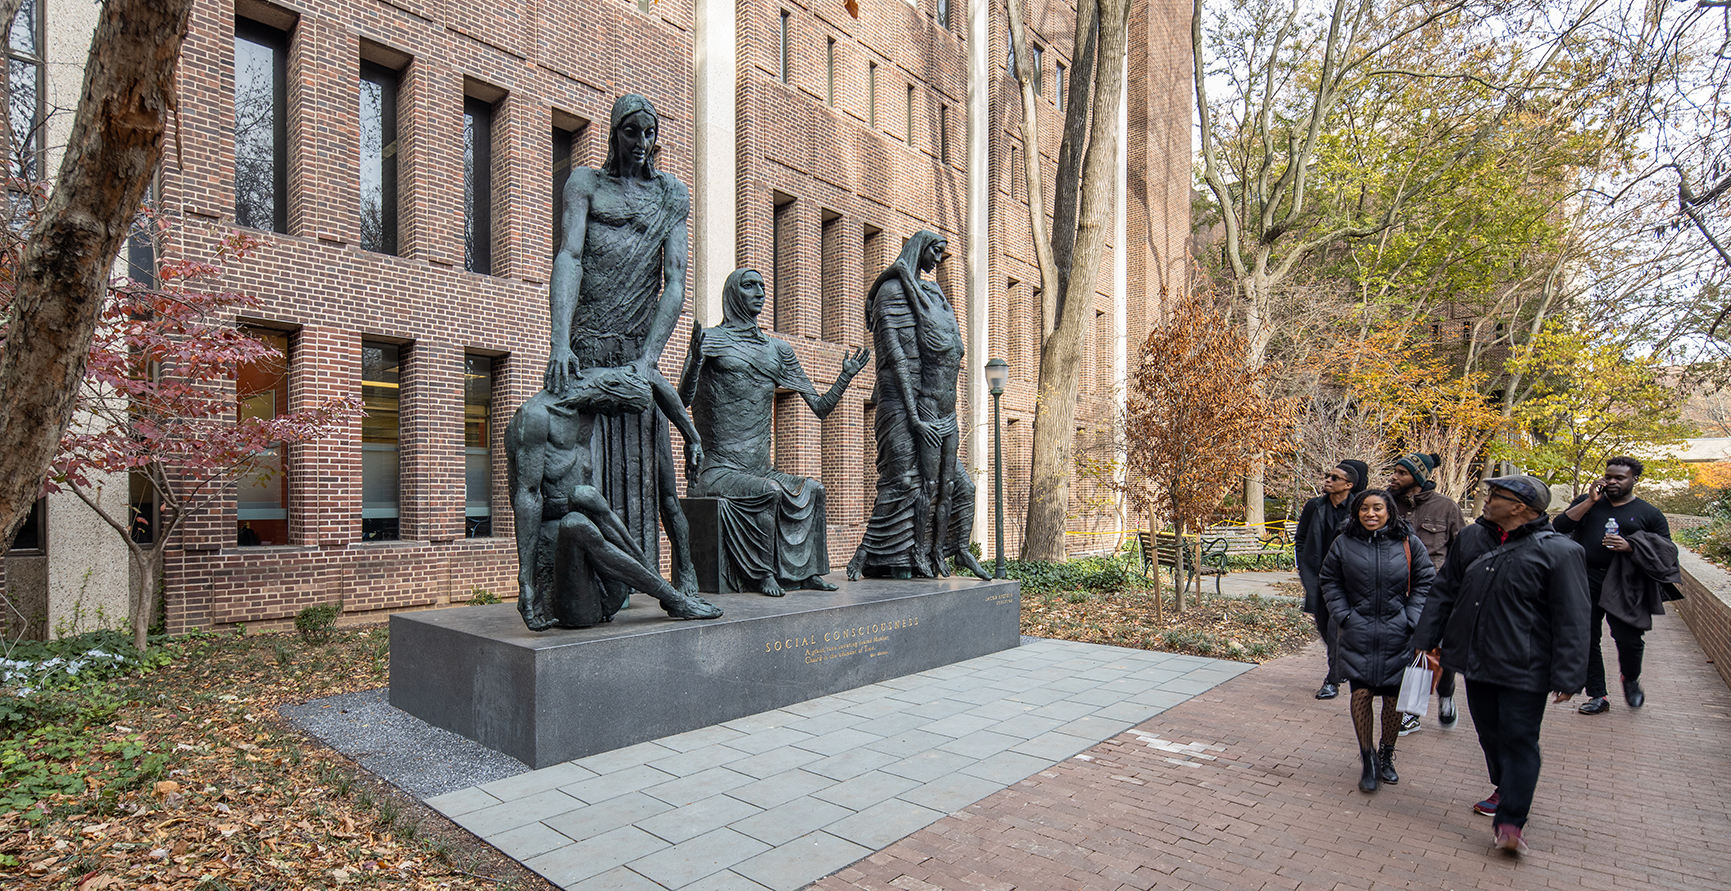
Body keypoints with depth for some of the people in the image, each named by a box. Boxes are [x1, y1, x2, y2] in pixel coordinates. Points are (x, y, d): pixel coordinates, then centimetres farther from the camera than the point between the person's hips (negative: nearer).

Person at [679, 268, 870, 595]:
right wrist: (696, 357, -29)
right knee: (769, 491, -28)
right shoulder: (710, 339, 0)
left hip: (760, 468, 6)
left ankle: (805, 571, -2)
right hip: (718, 468, -6)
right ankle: (762, 574, -16)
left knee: (813, 490, -9)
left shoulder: (778, 350, 15)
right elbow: (684, 400, -14)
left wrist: (847, 375, 4)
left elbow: (820, 407, 15)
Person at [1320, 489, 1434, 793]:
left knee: (1394, 698, 8)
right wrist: (1343, 616, -2)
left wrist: (1412, 622, -5)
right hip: (1358, 634, 0)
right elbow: (1330, 582, 8)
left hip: (1397, 637, 0)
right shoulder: (1344, 543, 0)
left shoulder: (1409, 543, -1)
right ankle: (1368, 759, 12)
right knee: (1361, 694, -3)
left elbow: (1424, 583, 3)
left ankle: (1386, 756, 29)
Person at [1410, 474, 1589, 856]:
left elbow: (1572, 621, -10)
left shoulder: (1559, 551, -10)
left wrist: (1567, 677, -14)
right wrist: (1426, 638, 10)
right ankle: (1508, 790, 39)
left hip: (1524, 668, -5)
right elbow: (1444, 592, 12)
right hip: (1476, 660, 6)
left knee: (1518, 738, 0)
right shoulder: (1471, 538, 6)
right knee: (1490, 733, 17)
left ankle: (1510, 821, 8)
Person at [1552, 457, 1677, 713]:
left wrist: (1629, 547, -12)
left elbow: (1667, 550, 5)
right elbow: (1560, 526, -2)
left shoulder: (1649, 514, 8)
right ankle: (1598, 696, 16)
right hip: (1585, 583, 1)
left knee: (1628, 640, -8)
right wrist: (1590, 501, -8)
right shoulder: (1587, 502, 11)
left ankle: (1631, 681, 25)